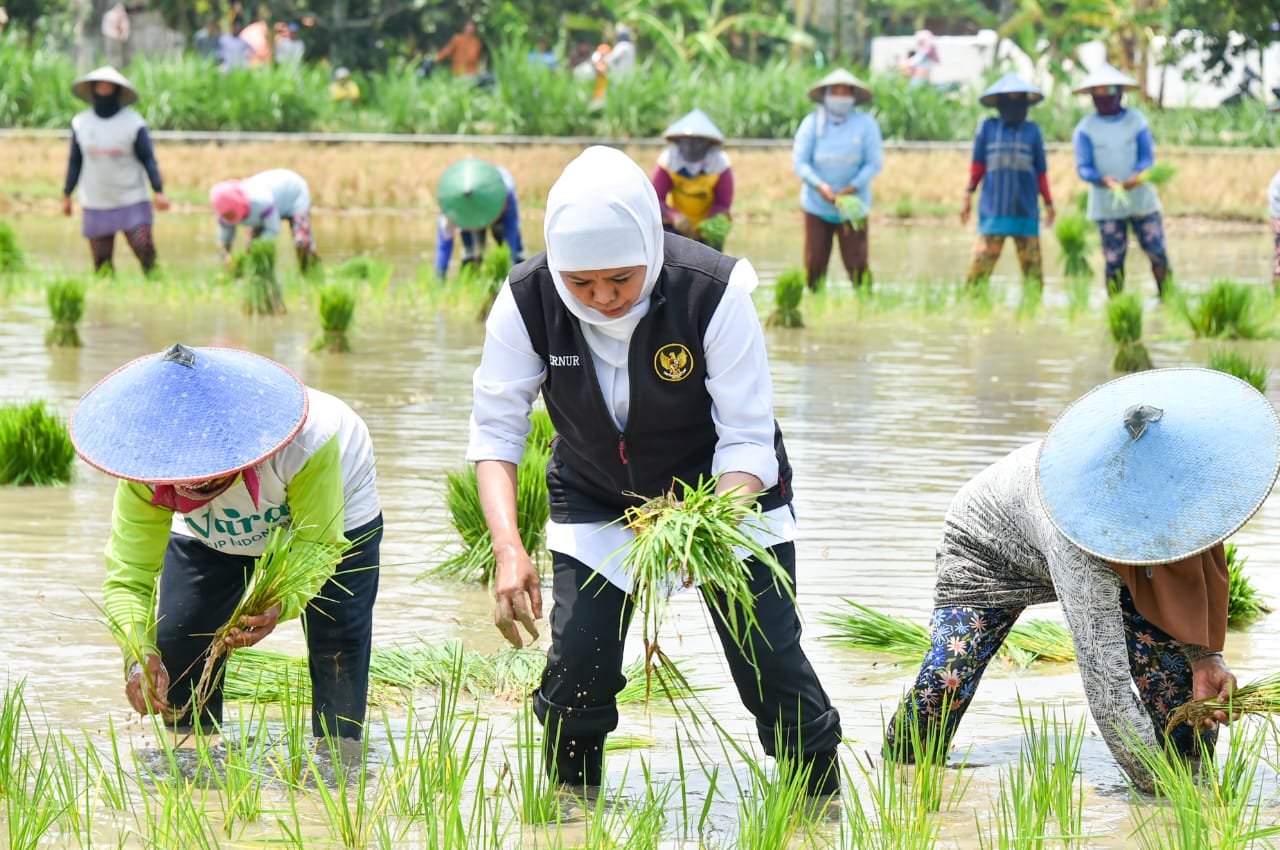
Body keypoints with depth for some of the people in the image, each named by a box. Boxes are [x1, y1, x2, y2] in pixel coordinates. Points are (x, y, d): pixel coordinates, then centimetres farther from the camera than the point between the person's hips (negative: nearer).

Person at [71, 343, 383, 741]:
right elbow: (127, 578, -36)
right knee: (176, 649, -7)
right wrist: (138, 656, -56)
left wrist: (281, 604, -59)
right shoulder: (144, 472, -38)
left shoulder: (307, 443, -46)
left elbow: (316, 548, -36)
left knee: (337, 648, -11)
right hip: (207, 539, 2)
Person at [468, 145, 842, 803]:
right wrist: (508, 548, -31)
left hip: (727, 490, -2)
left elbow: (749, 444, -25)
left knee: (770, 662, -9)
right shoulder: (527, 303, -23)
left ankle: (821, 801, 15)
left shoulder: (713, 294, -31)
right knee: (576, 666, -12)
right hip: (595, 497, 2)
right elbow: (494, 431, -15)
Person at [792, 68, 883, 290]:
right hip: (817, 205, 1)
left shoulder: (866, 124, -2)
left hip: (852, 207, -1)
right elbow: (799, 162, -3)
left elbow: (874, 163, -2)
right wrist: (819, 185, -19)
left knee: (856, 263, -5)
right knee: (814, 262, -2)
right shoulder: (812, 123, -1)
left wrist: (852, 187, -16)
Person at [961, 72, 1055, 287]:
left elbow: (1041, 171, 13)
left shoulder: (1032, 131, 10)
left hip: (1026, 211, 1)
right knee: (983, 261, -10)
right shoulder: (988, 128, 7)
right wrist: (968, 197, 5)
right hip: (993, 210, -1)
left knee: (1031, 262, -1)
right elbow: (977, 165, 10)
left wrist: (1048, 202, 12)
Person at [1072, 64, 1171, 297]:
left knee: (1158, 255, -3)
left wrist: (1136, 177, -21)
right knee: (1113, 261, -2)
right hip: (1107, 205, -1)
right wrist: (1104, 179, -24)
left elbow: (1148, 157, 1)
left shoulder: (1136, 120, 7)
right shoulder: (1086, 128, 3)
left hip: (1141, 197, 1)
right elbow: (1083, 168, -3)